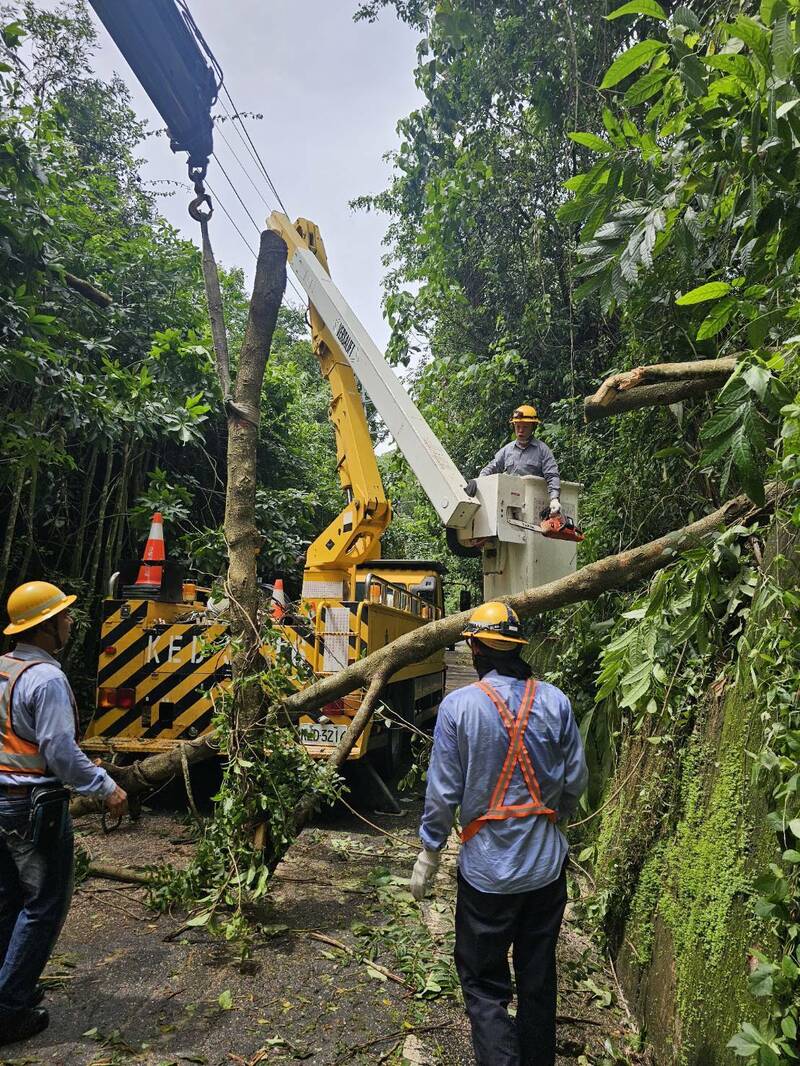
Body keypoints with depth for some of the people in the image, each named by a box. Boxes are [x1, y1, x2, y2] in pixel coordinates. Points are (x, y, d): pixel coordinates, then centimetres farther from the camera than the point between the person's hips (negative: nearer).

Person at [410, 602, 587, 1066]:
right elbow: (576, 780, 1)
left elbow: (444, 791, -12)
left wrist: (429, 853, 2)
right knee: (539, 979, 21)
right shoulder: (556, 701, -7)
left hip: (488, 868, -4)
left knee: (484, 984, 12)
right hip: (549, 864, 4)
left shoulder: (459, 705, -17)